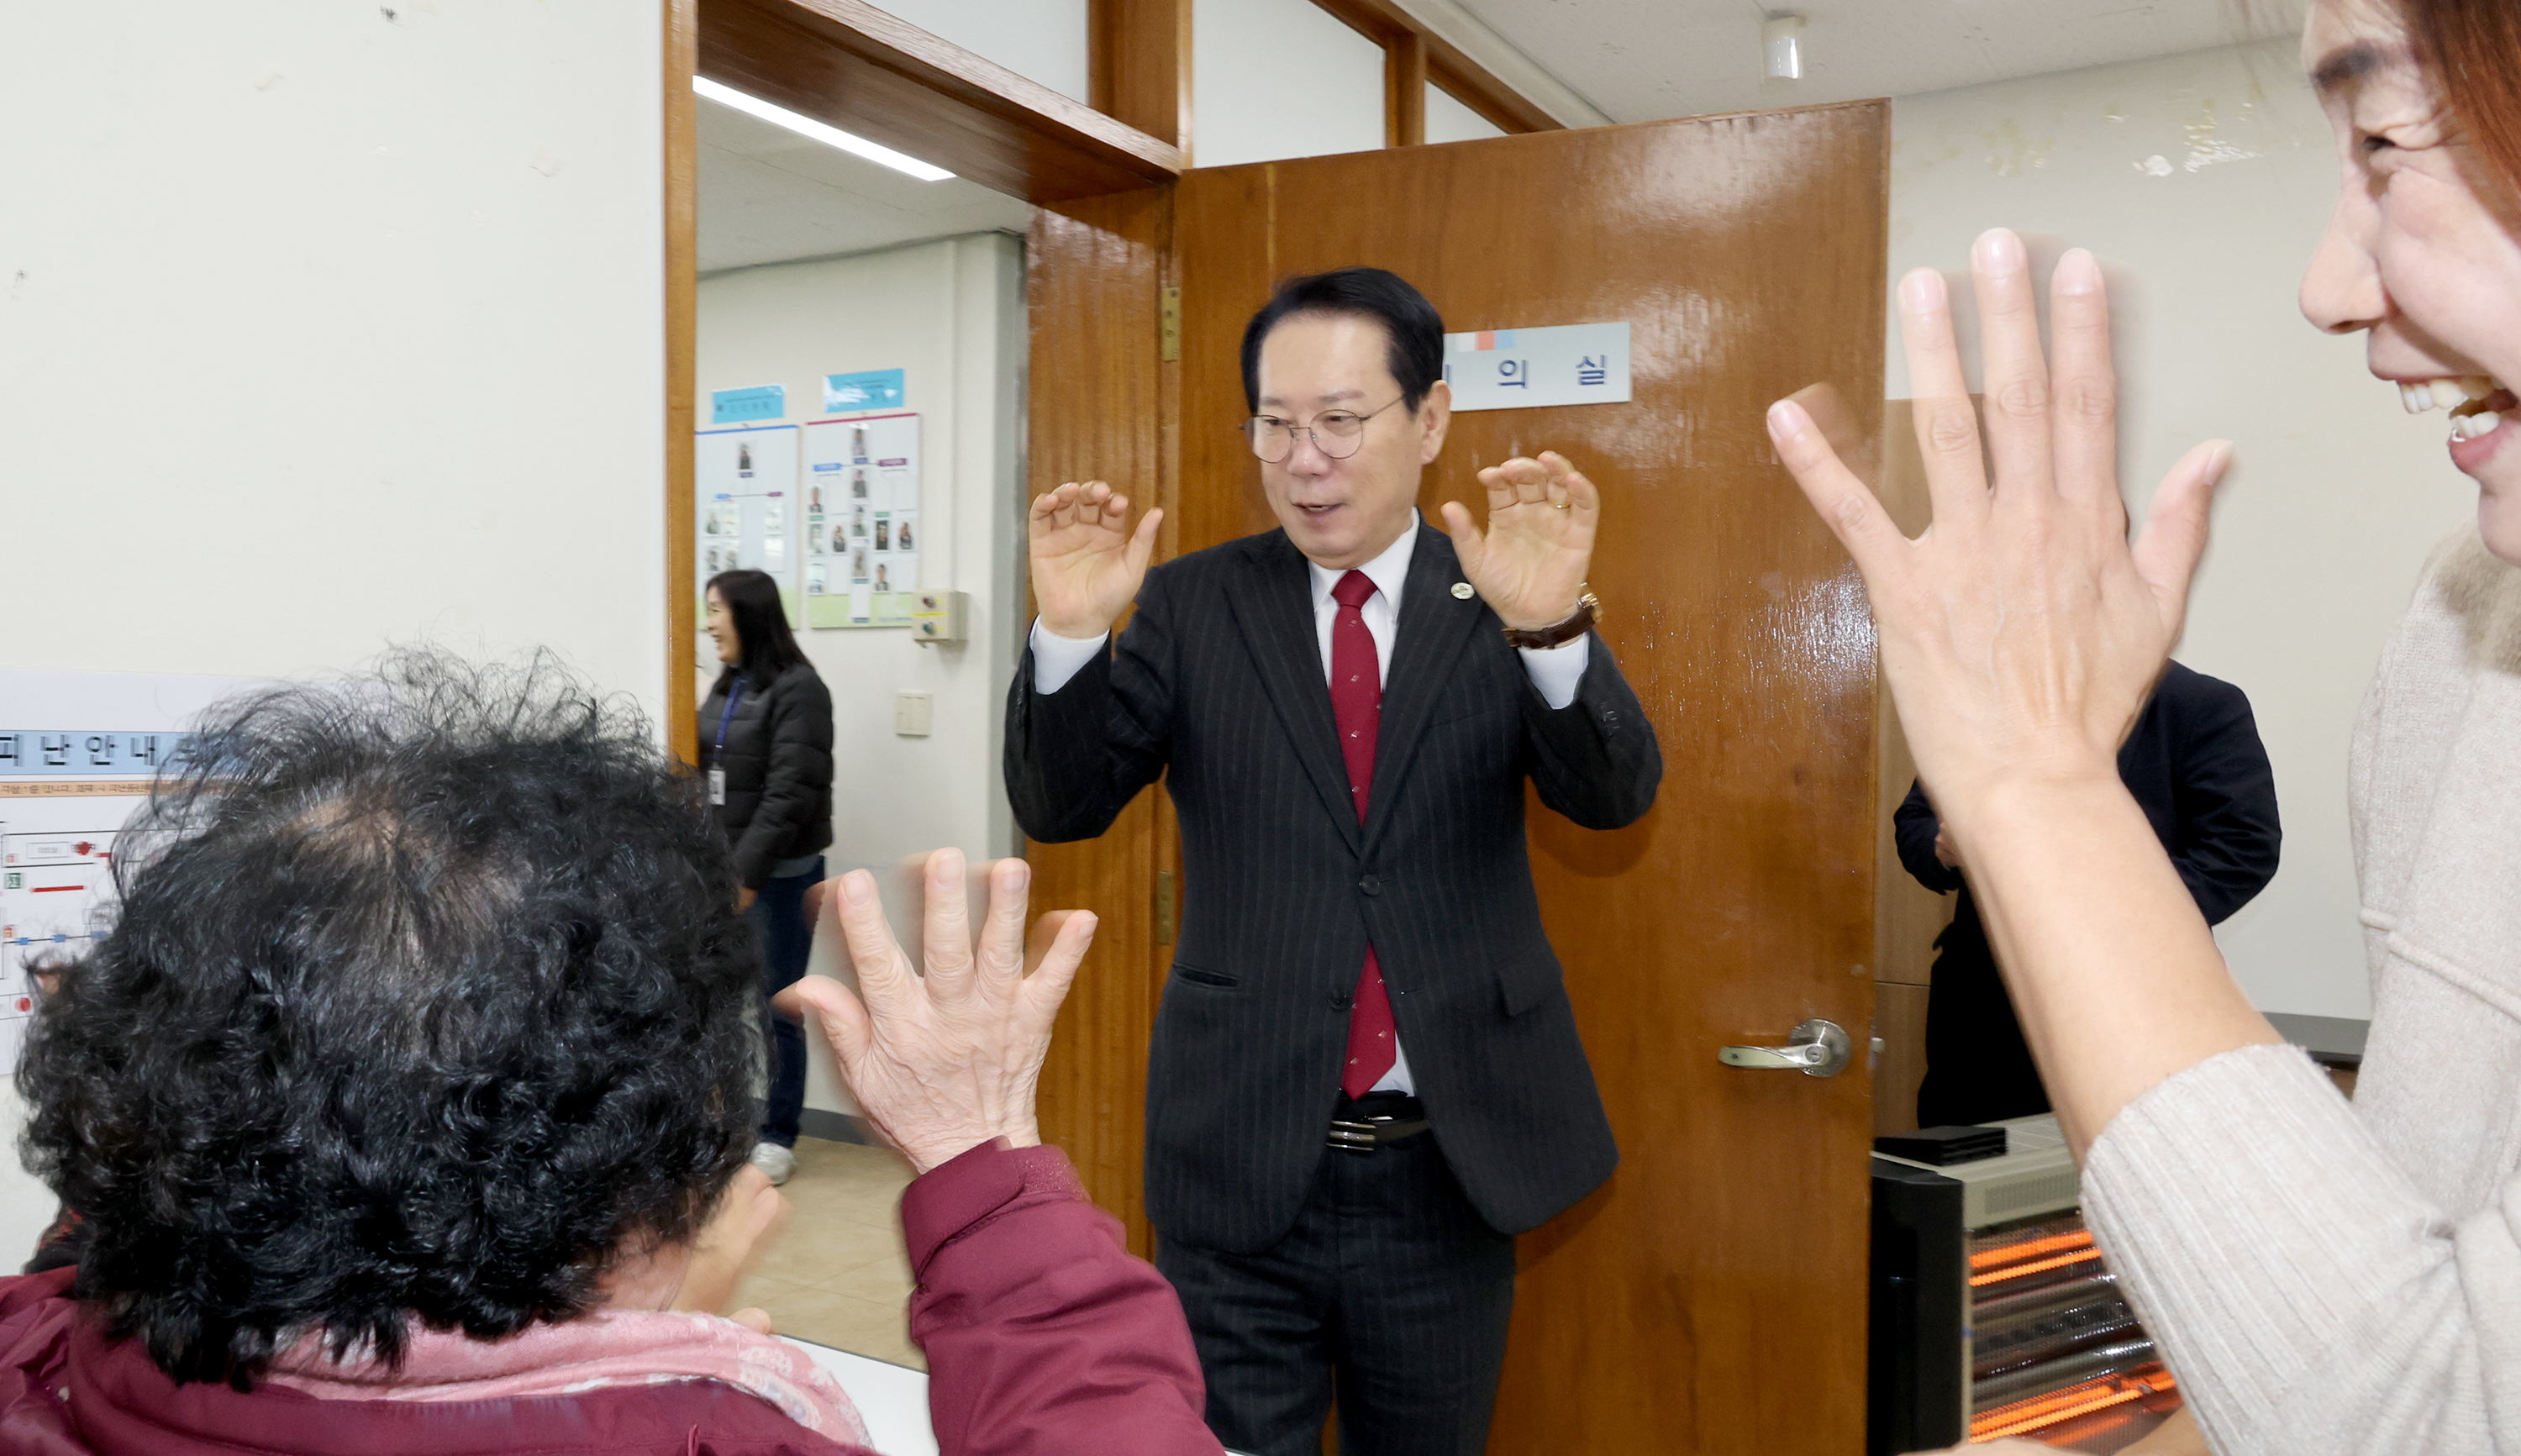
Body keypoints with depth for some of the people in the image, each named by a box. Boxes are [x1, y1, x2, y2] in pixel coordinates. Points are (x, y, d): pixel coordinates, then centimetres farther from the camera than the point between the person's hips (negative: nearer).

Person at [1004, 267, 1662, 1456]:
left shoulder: (1500, 597, -2)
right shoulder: (1193, 605, -1)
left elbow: (1615, 796, -13)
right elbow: (1059, 808, -6)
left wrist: (1551, 625, -32)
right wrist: (1070, 631, -24)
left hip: (1451, 1165, 2)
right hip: (1241, 1158, -1)